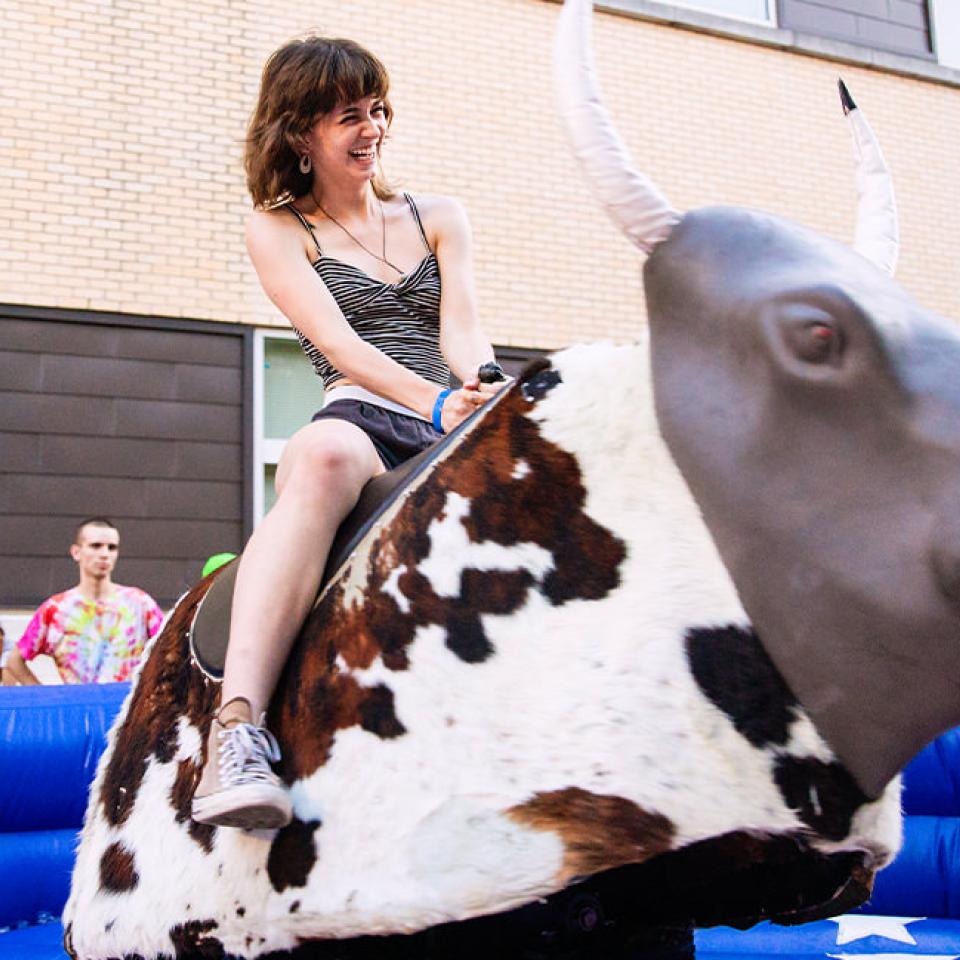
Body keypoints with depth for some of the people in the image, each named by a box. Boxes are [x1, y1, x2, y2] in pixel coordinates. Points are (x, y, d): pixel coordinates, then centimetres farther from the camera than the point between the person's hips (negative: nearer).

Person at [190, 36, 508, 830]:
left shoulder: (438, 219, 24)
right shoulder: (278, 230, 14)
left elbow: (462, 326, 8)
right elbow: (338, 343, -2)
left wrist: (486, 385, -17)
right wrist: (436, 402, -20)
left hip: (462, 428, 4)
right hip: (366, 416, -4)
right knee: (323, 456, -40)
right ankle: (239, 726, -49)